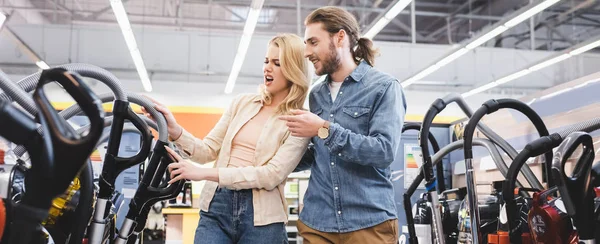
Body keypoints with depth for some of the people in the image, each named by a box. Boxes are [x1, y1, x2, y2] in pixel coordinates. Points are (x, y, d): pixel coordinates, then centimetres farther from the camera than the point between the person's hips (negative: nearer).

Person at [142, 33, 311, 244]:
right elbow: (209, 150, 10)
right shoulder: (242, 103, 11)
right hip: (217, 205, 3)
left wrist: (205, 173, -20)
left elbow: (273, 175, -14)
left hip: (261, 217, -3)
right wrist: (174, 130, -9)